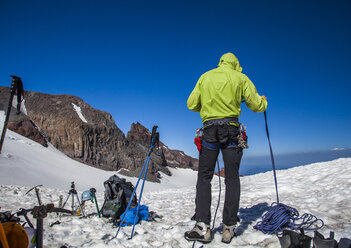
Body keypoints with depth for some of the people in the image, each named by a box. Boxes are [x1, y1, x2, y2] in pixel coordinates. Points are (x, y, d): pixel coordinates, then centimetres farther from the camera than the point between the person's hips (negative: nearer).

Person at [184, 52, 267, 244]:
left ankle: (202, 226, -2)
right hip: (231, 129, 0)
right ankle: (228, 228, 8)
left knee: (204, 177, 5)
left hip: (209, 129, 1)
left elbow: (192, 104, 9)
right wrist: (264, 102, 29)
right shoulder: (240, 77, 8)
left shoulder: (205, 77, 12)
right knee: (232, 179, 5)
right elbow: (255, 105, 6)